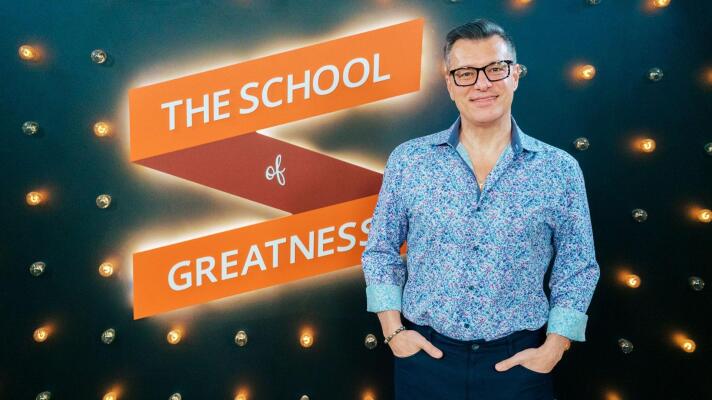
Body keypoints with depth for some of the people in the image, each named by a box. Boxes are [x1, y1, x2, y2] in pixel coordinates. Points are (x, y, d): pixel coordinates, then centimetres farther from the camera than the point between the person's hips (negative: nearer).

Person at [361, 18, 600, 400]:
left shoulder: (560, 168, -3)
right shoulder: (408, 160, -3)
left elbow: (577, 268, 3)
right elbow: (381, 250, 3)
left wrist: (554, 347, -5)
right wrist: (393, 331, -3)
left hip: (519, 362, 0)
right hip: (425, 356, 1)